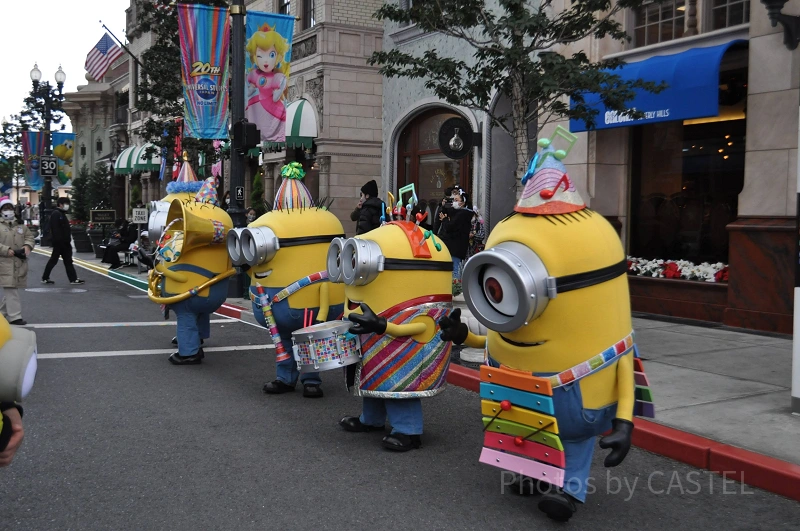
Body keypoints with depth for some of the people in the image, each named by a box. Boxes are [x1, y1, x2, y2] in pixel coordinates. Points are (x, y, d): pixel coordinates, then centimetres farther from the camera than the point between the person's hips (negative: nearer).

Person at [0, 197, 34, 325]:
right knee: (10, 290, -10)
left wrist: (27, 246, -7)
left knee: (10, 290, 13)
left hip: (20, 263, 6)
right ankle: (14, 317, -9)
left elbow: (29, 236, 14)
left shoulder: (20, 225, 15)